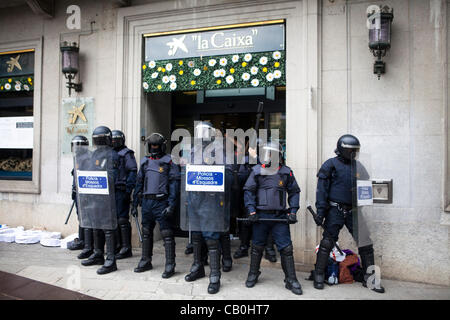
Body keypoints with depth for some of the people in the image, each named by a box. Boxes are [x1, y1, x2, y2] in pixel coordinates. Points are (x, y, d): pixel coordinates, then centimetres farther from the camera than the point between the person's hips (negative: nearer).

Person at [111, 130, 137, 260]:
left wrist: (128, 189, -20)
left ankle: (126, 248, -1)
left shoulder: (126, 154, -6)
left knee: (122, 219, -7)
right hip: (112, 191, 8)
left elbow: (133, 172, -14)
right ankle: (118, 245, 22)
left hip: (121, 191, -8)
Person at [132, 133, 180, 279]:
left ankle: (170, 265, 5)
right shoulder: (145, 162, 13)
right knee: (146, 233, 14)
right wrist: (135, 204, 13)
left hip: (161, 203, -6)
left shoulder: (169, 162, -3)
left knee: (167, 234, -2)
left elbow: (174, 184, -8)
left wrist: (171, 205, -16)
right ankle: (146, 261, 28)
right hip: (147, 202, 6)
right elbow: (139, 183, 16)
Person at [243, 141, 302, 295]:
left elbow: (294, 192, 9)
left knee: (286, 248, 2)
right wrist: (251, 211, -6)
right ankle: (253, 274, 30)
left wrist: (293, 212, 0)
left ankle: (291, 280, 15)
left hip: (280, 216, 0)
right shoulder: (257, 171, 2)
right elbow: (248, 191, 3)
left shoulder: (286, 172, 4)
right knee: (257, 246, 11)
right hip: (261, 215, 0)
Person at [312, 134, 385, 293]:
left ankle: (369, 278, 20)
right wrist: (320, 211, -13)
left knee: (365, 242, 5)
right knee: (327, 242, -3)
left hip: (353, 210, 5)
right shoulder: (331, 164, -3)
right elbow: (322, 189, -7)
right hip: (335, 210, -5)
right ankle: (319, 277, 11)